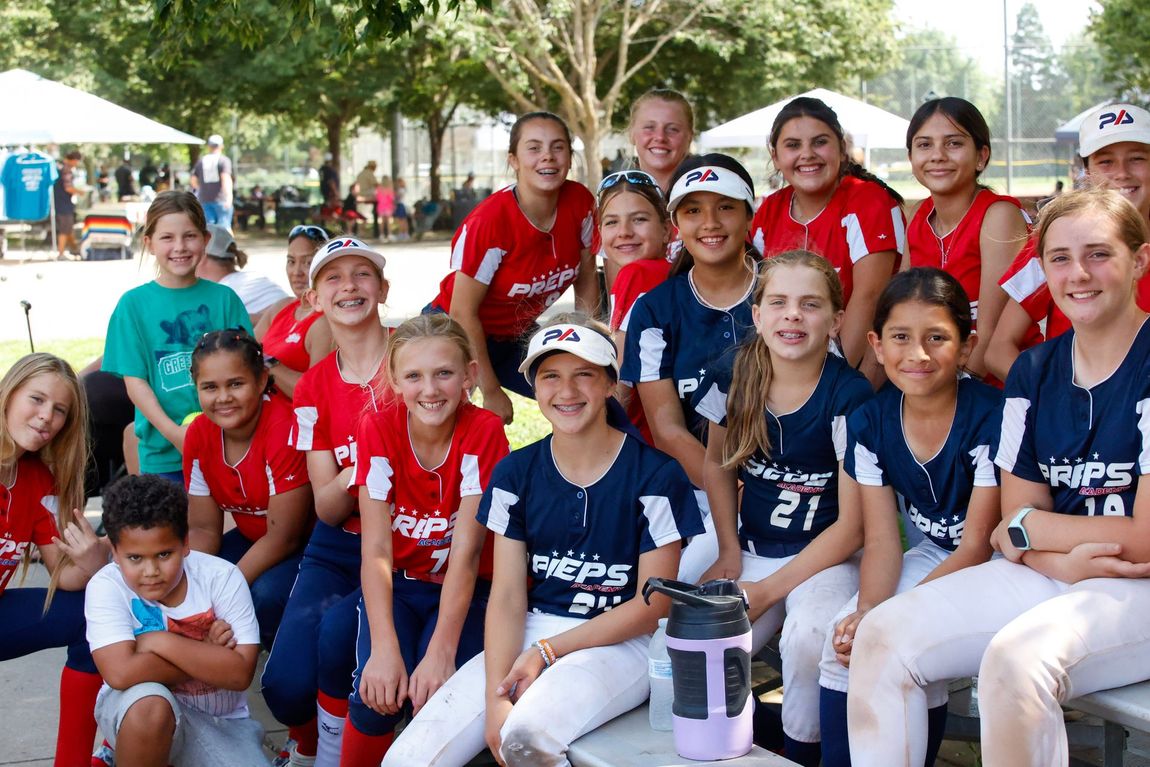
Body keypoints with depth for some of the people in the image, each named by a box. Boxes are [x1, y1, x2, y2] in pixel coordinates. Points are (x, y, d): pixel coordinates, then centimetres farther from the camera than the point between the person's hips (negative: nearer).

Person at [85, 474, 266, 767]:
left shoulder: (221, 577, -14)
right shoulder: (106, 587, -16)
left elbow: (239, 673, -21)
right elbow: (120, 673, -30)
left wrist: (161, 641, -23)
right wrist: (206, 657, -21)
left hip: (220, 720, 2)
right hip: (137, 714, -2)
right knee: (149, 705, -35)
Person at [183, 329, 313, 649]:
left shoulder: (285, 428, -28)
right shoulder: (199, 435, -8)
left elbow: (283, 537, -25)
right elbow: (204, 528, -1)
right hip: (253, 540, 7)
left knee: (266, 595, -33)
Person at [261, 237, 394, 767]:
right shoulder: (312, 388, 4)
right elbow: (326, 508, -2)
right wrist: (351, 478, -23)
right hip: (335, 552, 3)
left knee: (338, 629, -31)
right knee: (286, 685, -16)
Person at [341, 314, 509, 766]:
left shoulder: (484, 432, -18)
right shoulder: (378, 430, -13)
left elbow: (466, 551, -21)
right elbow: (377, 548, -18)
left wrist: (441, 652, -30)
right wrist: (384, 648, -30)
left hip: (464, 590, -1)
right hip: (396, 583, 1)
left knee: (437, 692, -26)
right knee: (375, 695, -23)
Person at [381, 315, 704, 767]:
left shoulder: (655, 476, -6)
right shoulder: (516, 473, 5)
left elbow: (652, 604, -6)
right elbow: (508, 596, -1)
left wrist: (547, 651, -12)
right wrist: (496, 699, -16)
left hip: (619, 642, -3)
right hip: (530, 633, 4)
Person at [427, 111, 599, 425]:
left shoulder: (580, 203, -14)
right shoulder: (489, 221, -30)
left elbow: (586, 279, 0)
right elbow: (463, 313, -23)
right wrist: (491, 391, -18)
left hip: (518, 336, 5)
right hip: (460, 335, -5)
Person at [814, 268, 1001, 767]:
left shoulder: (990, 419, -21)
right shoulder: (869, 423, -5)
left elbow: (976, 547, -19)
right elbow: (881, 542, -7)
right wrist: (867, 611, -27)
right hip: (930, 556, 5)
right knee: (843, 638, -16)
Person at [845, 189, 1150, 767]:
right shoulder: (1034, 371, 9)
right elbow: (1015, 523, 4)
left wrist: (1026, 528, -2)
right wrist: (1067, 558, -18)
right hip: (1049, 577, 6)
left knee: (1017, 657, -33)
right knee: (884, 634, -10)